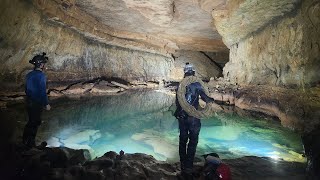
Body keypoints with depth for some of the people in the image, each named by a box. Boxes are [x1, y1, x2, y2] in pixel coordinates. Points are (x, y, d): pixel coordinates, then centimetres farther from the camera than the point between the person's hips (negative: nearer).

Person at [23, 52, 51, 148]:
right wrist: (46, 104, -13)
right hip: (37, 103, -8)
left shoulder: (29, 75, 5)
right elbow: (43, 92, -20)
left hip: (29, 102, 8)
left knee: (31, 121, 22)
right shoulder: (41, 76, -19)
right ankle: (30, 143, 19)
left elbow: (27, 89, 12)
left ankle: (25, 140, 33)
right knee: (34, 123, 7)